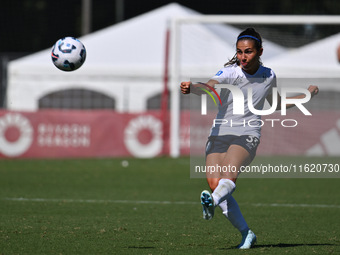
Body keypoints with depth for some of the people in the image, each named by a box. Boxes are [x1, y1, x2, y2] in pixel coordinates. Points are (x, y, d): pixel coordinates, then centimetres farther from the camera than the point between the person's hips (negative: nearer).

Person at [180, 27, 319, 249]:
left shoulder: (269, 76, 6)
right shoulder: (230, 72, -6)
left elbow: (276, 104, 28)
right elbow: (209, 86, -28)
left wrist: (307, 95, 24)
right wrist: (191, 88, -50)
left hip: (247, 136, 0)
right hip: (220, 134, 0)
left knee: (230, 172, -31)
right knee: (214, 183, -16)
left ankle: (213, 202, -60)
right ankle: (246, 233, -6)